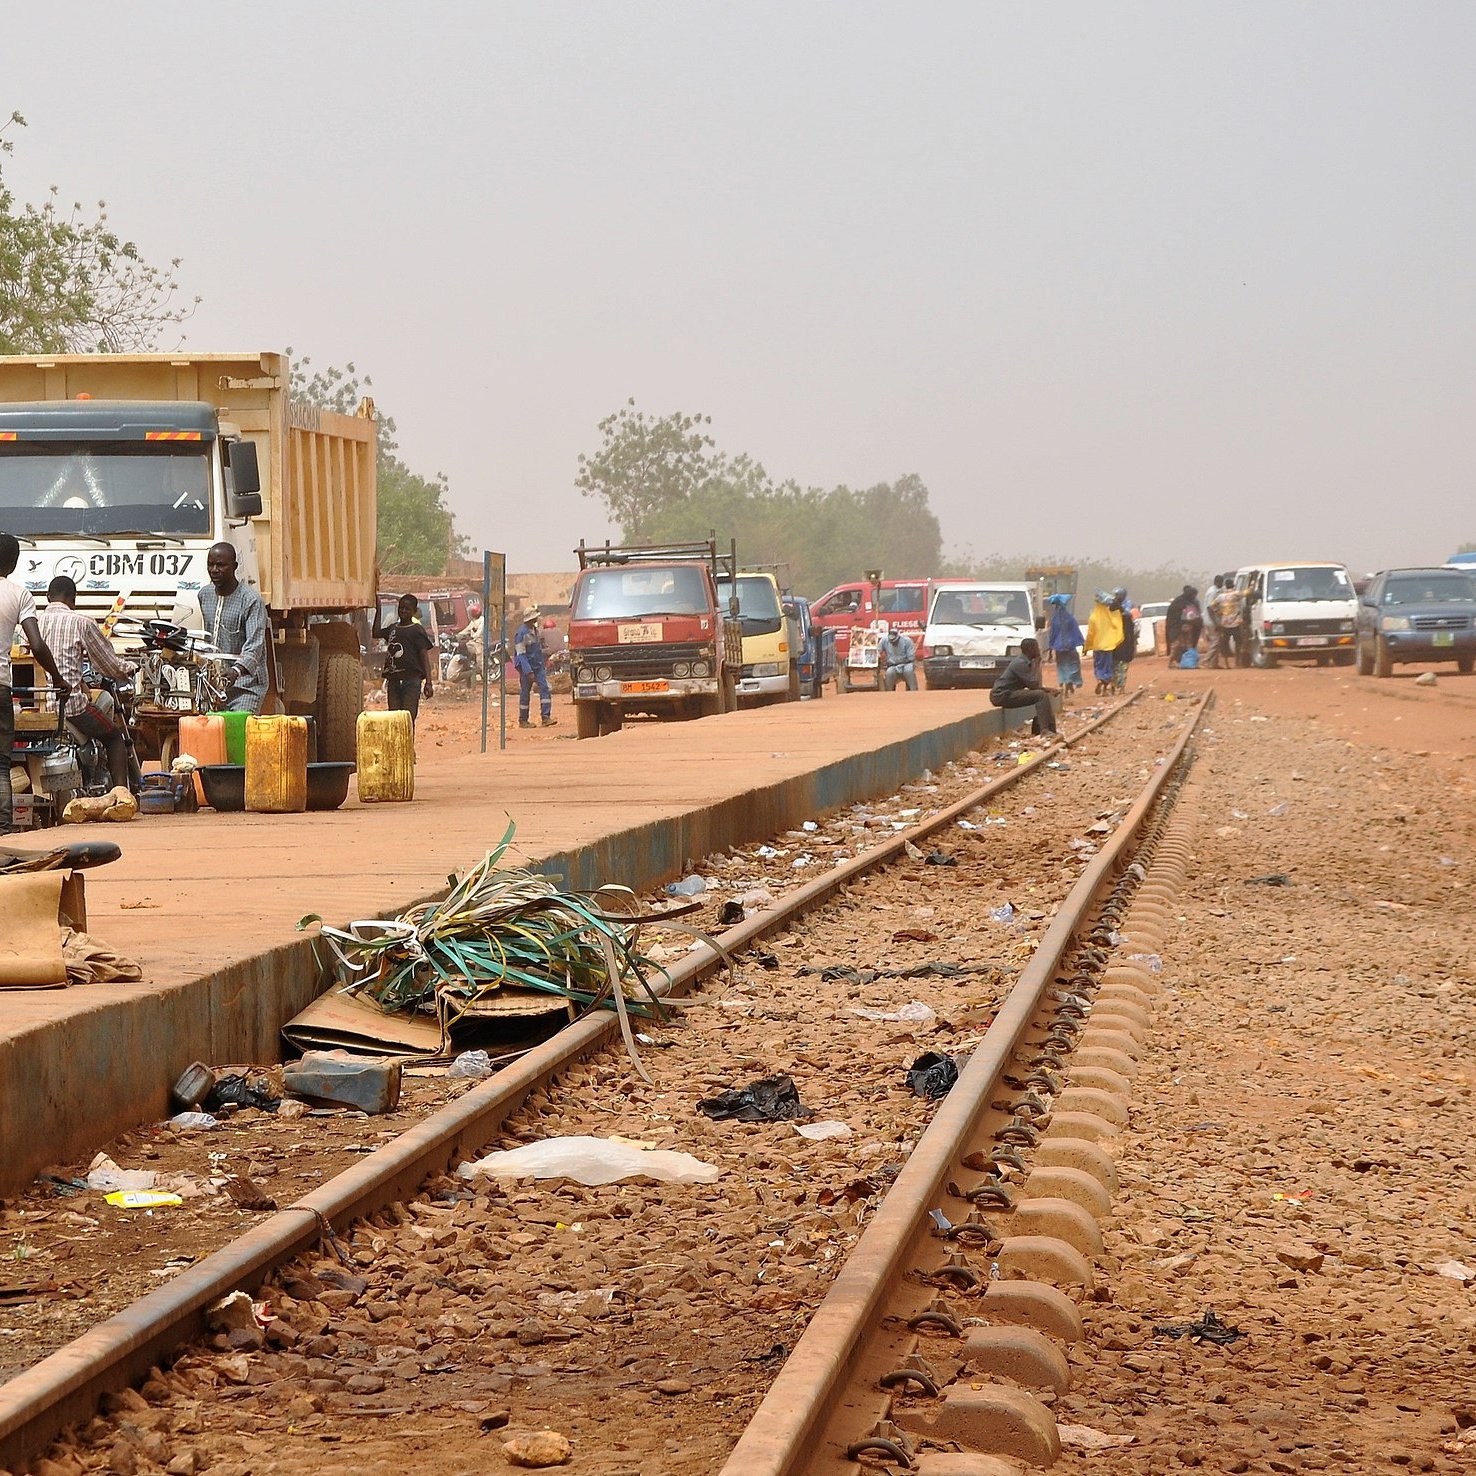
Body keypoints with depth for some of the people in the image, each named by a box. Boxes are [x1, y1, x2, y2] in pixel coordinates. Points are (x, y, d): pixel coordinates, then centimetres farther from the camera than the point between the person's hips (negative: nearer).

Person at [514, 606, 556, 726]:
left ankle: (546, 717, -14)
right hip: (526, 666, -7)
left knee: (544, 688, -9)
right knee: (525, 693, 2)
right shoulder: (521, 633, -16)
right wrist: (528, 672, -24)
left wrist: (543, 664, 22)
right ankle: (523, 720, 13)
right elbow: (520, 654, -19)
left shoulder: (536, 630, 9)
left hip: (538, 666, 7)